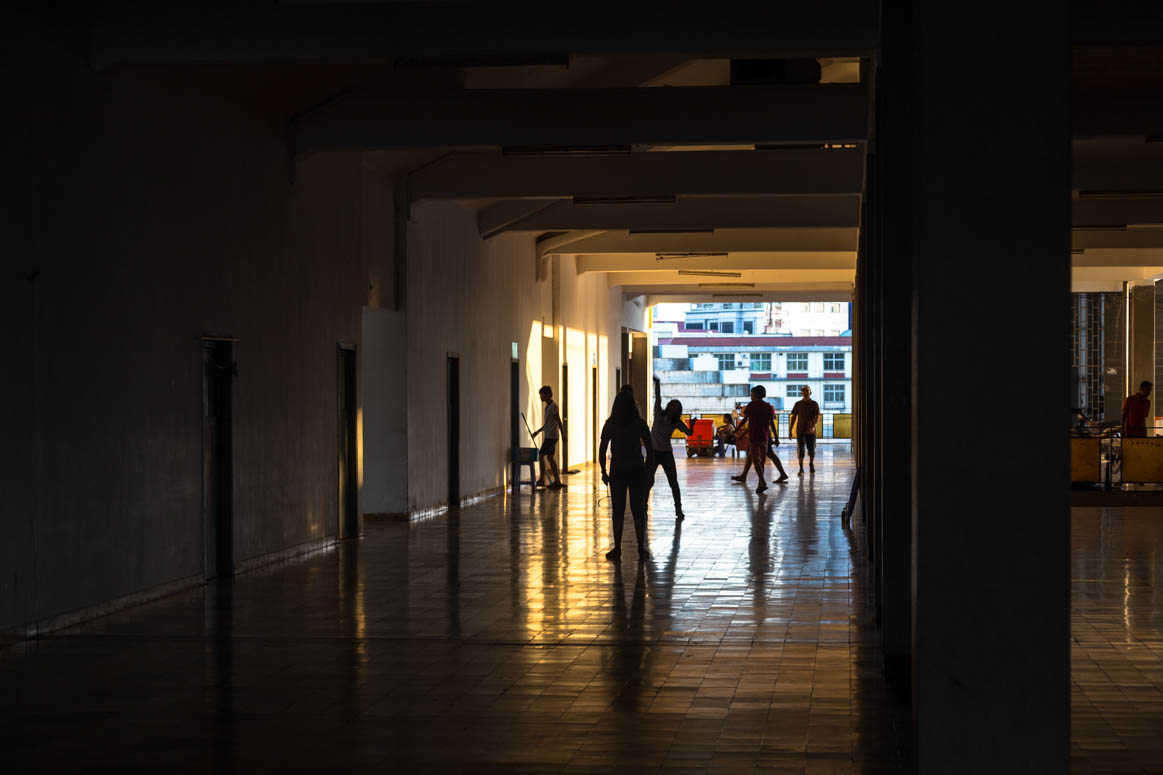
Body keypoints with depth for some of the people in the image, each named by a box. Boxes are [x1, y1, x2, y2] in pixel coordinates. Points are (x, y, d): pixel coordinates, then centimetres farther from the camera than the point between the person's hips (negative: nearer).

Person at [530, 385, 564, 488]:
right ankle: (557, 481, 10)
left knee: (541, 455, -8)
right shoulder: (548, 406, 16)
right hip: (549, 436, 10)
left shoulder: (553, 406, -13)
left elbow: (558, 421, -17)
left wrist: (562, 434, -21)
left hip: (551, 436, -10)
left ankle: (542, 480, -5)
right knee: (550, 457, 9)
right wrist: (538, 431, 28)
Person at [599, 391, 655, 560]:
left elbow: (602, 450, -4)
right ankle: (641, 548, 5)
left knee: (618, 511, 5)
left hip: (617, 471, -1)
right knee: (638, 511, 7)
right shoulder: (639, 424, -2)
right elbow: (650, 449, -1)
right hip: (637, 470, 1)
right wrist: (649, 470, 7)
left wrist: (603, 471, 4)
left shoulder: (610, 425, -3)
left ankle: (617, 548, 2)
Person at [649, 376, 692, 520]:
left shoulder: (676, 423, -1)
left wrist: (692, 426, -31)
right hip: (654, 452, -2)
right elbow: (658, 397, -15)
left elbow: (689, 433, -10)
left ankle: (679, 510, 9)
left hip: (667, 454, 2)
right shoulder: (659, 414, -5)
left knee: (673, 482, 2)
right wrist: (657, 384, -26)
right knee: (649, 481, -3)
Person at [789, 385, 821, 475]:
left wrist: (813, 426, -27)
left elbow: (817, 417, -9)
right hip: (800, 431, 0)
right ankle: (801, 469, -7)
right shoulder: (798, 404, 3)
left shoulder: (814, 404, 0)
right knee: (801, 450, -10)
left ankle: (811, 464, 34)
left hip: (811, 431, 0)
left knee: (812, 451, 7)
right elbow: (793, 417, 7)